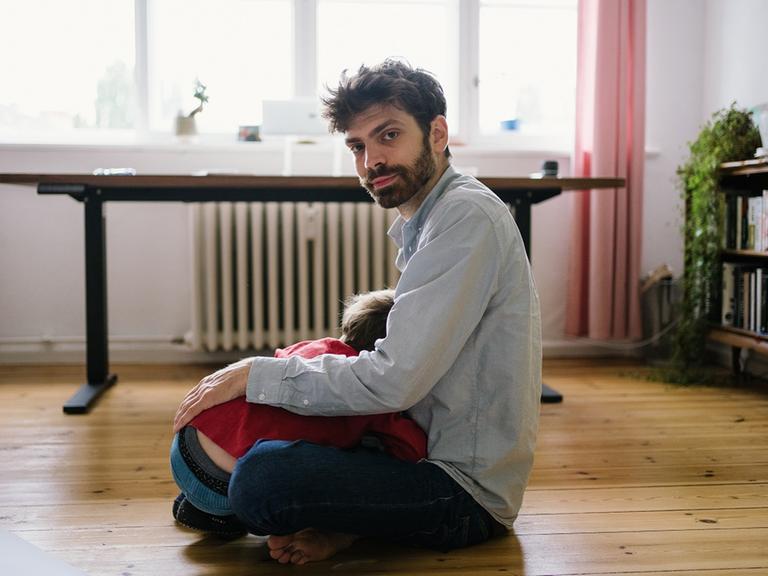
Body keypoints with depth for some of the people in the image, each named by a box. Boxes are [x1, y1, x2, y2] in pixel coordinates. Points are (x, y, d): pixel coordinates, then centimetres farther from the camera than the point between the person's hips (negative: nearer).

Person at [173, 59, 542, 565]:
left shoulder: (465, 216, -19)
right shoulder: (425, 221, 14)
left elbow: (395, 381, -26)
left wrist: (256, 374, -14)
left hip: (468, 488, -10)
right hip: (440, 453, 10)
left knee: (261, 476, -26)